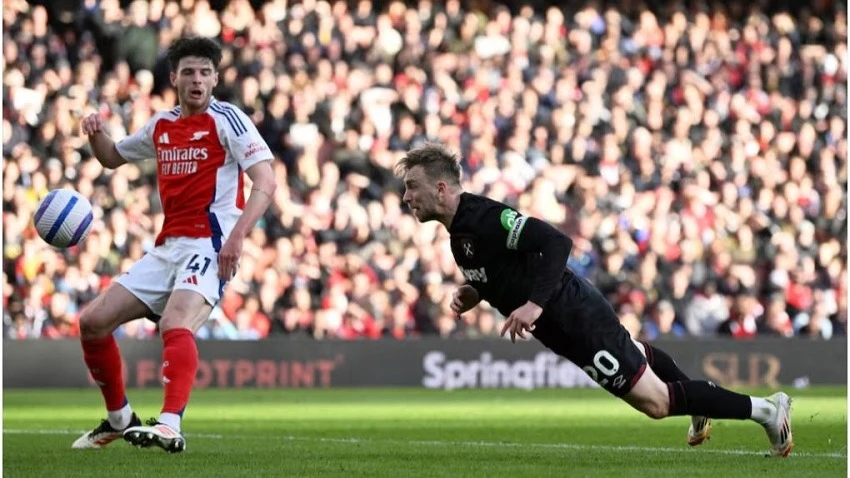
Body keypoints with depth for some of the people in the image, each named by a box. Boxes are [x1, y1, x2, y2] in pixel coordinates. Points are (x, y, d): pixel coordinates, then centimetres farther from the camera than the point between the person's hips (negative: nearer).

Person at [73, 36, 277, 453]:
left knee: (175, 324, -34)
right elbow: (113, 158, 31)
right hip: (166, 248, 8)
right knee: (93, 322, 3)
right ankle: (119, 419, 19)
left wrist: (237, 236, -27)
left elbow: (265, 182, -14)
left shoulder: (226, 119, -5)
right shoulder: (161, 126, 14)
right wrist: (95, 134, 7)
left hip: (209, 246, -8)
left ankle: (169, 426, -46)